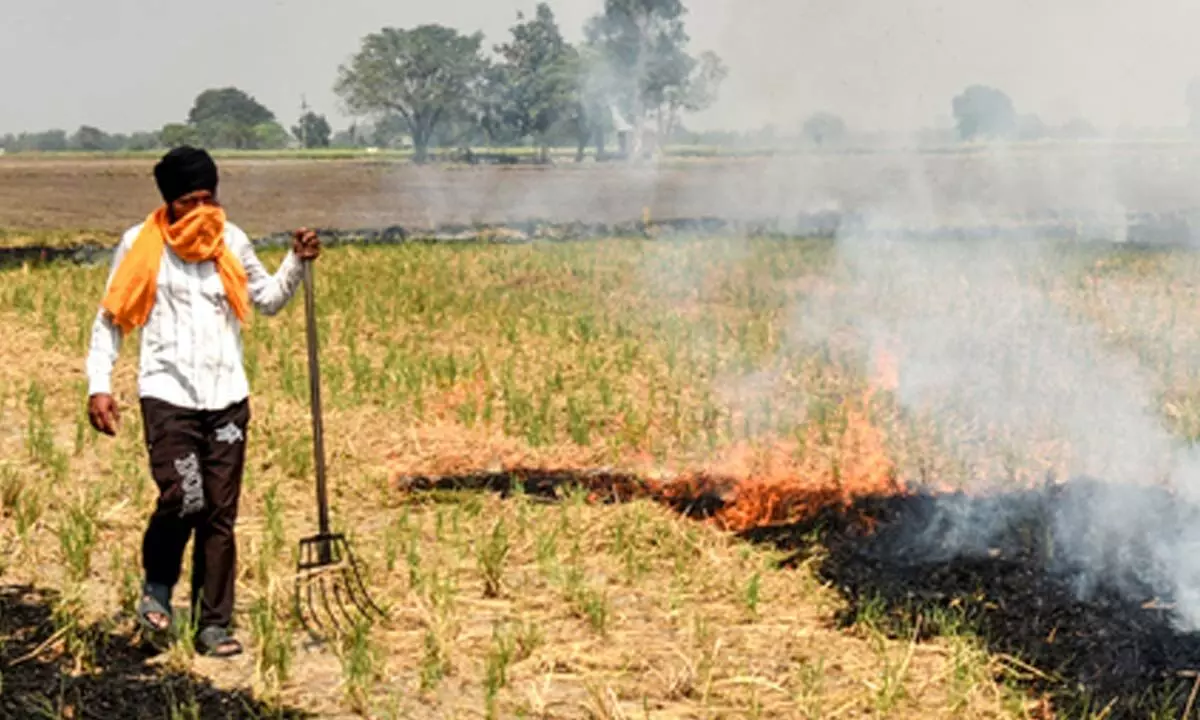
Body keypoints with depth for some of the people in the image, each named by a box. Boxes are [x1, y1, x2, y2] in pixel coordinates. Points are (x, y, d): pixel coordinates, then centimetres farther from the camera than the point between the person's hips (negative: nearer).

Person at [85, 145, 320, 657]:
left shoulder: (231, 241, 7)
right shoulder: (141, 245, -2)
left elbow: (268, 299, 18)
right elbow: (110, 319, 3)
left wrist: (297, 263, 1)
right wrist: (99, 386, -4)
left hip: (226, 395, 3)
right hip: (167, 393, -3)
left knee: (220, 513, 4)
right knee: (182, 496, -18)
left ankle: (214, 625, 12)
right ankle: (157, 585, 11)